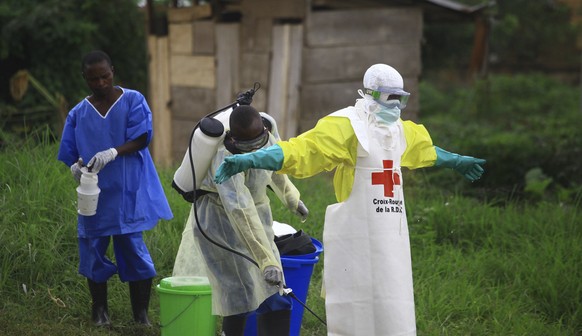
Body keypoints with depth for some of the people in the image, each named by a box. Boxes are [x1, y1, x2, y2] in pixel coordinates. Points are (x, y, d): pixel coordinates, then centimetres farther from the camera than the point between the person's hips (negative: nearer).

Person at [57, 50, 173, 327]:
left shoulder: (133, 101, 1)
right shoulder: (78, 114, 7)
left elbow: (141, 138, -9)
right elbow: (70, 153, 9)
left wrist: (113, 152, -25)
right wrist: (76, 166, -15)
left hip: (128, 193, -3)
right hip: (94, 194, 3)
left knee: (133, 249, -4)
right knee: (93, 250, 6)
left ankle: (141, 313, 7)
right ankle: (100, 309, 22)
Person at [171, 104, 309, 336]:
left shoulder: (264, 136, -12)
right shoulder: (226, 160, -33)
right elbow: (241, 214, -41)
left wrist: (291, 198, 28)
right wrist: (266, 261, -45)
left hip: (256, 212, 7)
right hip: (221, 219, -7)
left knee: (271, 288, 3)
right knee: (241, 289, -7)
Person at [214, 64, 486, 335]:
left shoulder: (398, 129, 15)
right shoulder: (346, 126, -11)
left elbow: (426, 150, 37)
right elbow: (302, 149, -22)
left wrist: (456, 161, 53)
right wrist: (247, 160, -35)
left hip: (391, 236, 8)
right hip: (357, 236, -8)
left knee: (392, 312, 12)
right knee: (356, 310, -2)